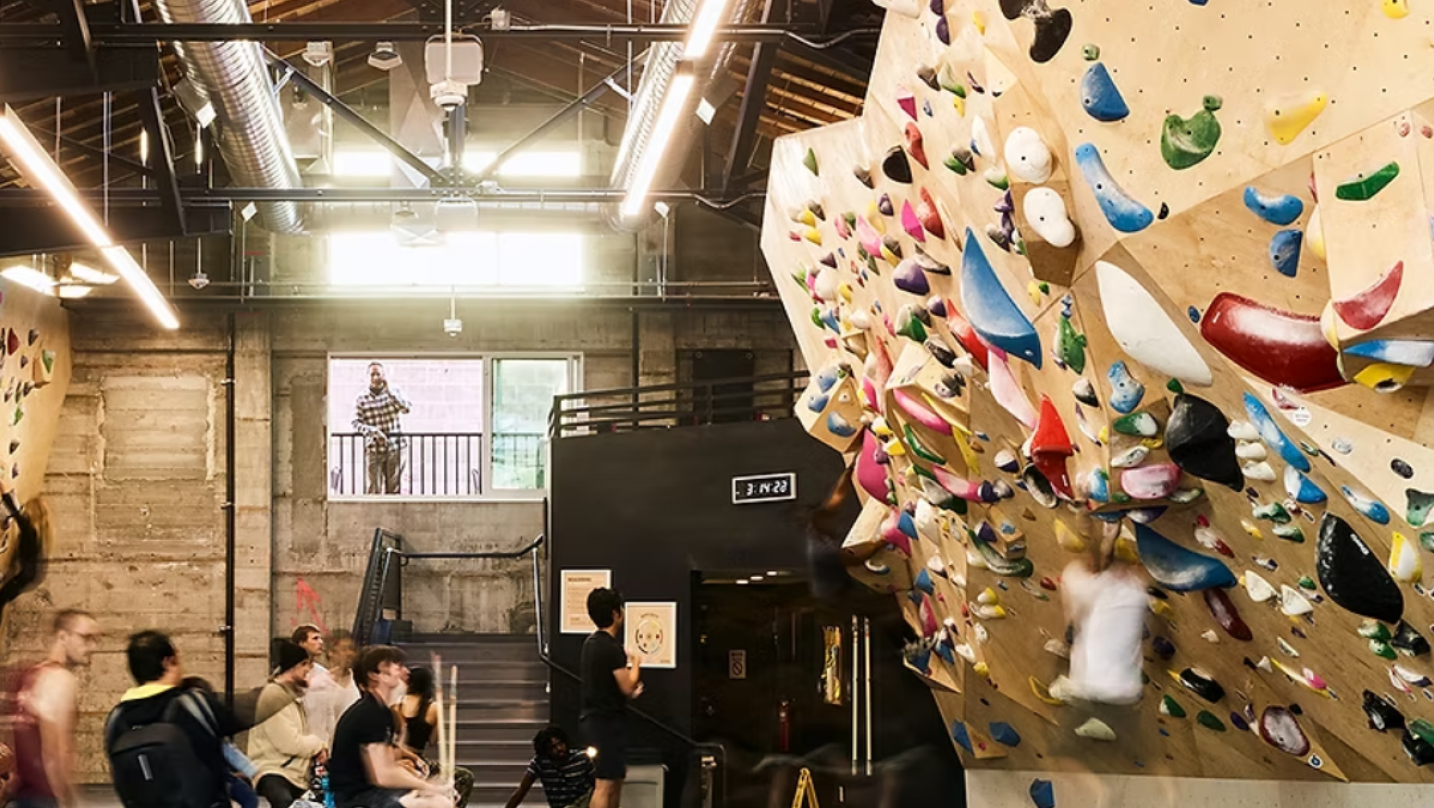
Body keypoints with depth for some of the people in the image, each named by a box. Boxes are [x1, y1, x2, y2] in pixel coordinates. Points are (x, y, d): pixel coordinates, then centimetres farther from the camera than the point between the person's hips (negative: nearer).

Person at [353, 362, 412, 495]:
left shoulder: (393, 393, 6)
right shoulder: (361, 399, 3)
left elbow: (407, 408, -10)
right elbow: (356, 424, -3)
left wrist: (388, 390, -16)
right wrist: (373, 430, -21)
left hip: (394, 448, 1)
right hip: (374, 450, -1)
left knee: (393, 488, 1)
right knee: (374, 489, -5)